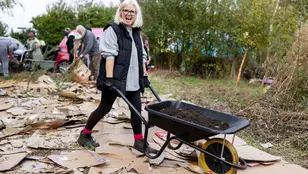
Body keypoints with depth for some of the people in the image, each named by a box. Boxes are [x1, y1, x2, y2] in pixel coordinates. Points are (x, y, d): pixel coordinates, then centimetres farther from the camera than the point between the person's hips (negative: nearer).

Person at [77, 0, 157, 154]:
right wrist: (109, 78, -23)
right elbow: (109, 55, -17)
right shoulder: (112, 30, -8)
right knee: (104, 108, 4)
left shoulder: (136, 33, 15)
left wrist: (144, 75, 14)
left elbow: (141, 56, 18)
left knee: (136, 109, 6)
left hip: (133, 81, 7)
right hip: (115, 79, -7)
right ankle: (85, 135, 24)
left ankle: (139, 142, 18)